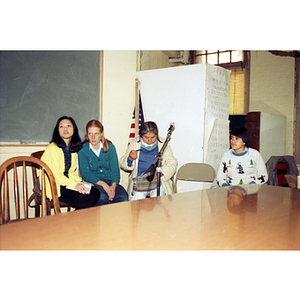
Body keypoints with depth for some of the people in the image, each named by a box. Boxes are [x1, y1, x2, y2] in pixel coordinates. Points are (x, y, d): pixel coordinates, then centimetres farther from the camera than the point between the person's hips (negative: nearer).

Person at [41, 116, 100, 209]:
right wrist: (75, 185, -24)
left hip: (66, 182, 8)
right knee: (85, 200, -25)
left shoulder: (73, 148, 11)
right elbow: (55, 175, -18)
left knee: (95, 193, -14)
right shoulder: (52, 148, -14)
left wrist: (81, 182, -1)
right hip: (53, 186, -7)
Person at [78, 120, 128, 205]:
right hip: (93, 182, -2)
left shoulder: (110, 147, 7)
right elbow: (85, 174, -6)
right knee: (103, 196, -34)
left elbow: (115, 169, 2)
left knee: (123, 197, -28)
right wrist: (103, 184, -20)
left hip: (110, 181, 2)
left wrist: (113, 185, -18)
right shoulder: (82, 150, 0)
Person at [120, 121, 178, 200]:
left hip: (158, 180, 0)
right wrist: (130, 159, -14)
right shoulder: (134, 143, 9)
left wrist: (161, 172, -14)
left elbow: (172, 163, 5)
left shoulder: (163, 144, 9)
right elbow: (122, 164, 10)